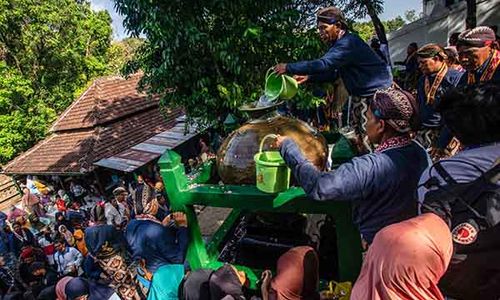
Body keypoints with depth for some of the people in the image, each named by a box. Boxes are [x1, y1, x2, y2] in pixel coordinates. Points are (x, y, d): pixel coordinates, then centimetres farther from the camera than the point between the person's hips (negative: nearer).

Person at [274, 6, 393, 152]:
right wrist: (309, 77, -2)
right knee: (359, 130, 17)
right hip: (361, 93, 10)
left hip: (377, 92, -10)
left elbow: (323, 64, -38)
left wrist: (289, 68, -34)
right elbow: (332, 72, 12)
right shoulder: (340, 43, 8)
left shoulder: (348, 43, -26)